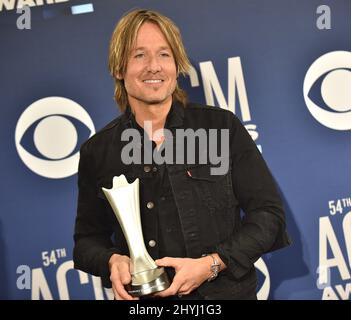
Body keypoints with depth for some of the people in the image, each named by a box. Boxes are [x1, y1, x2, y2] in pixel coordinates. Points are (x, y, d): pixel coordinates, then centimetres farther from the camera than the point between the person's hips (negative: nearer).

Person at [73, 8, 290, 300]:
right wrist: (112, 261, -14)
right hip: (143, 304, 1)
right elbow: (87, 237, 8)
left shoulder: (222, 126, -5)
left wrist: (211, 264, -17)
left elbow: (268, 213, -4)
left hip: (225, 293, -1)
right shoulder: (97, 151, 0)